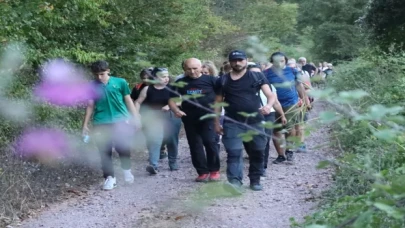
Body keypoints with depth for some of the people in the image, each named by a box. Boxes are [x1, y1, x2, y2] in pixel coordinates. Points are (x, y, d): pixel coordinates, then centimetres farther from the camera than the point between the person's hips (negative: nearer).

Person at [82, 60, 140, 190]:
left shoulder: (120, 82, 2)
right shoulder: (92, 86, 7)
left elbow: (128, 101, 6)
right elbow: (90, 106, 12)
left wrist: (135, 118, 3)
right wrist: (85, 124, 11)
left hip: (121, 121, -2)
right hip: (100, 124, 2)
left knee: (123, 148, -9)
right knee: (105, 151, 2)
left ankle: (126, 169, 20)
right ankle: (110, 178, 13)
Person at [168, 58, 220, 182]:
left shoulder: (210, 80, 0)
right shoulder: (180, 83, 8)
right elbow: (172, 99, 10)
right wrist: (176, 110, -10)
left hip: (209, 117, -3)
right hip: (190, 119, 4)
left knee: (210, 142, -14)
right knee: (195, 146, 7)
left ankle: (214, 170, 2)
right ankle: (202, 172, 17)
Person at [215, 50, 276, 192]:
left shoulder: (257, 77, 4)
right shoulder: (223, 80, 8)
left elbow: (271, 95, -4)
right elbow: (218, 102, 12)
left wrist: (269, 105, -26)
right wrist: (216, 123, 6)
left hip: (255, 122, 1)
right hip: (232, 123, 0)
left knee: (257, 153, 8)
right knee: (234, 152, -12)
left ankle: (255, 180, 23)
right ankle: (235, 181, -20)